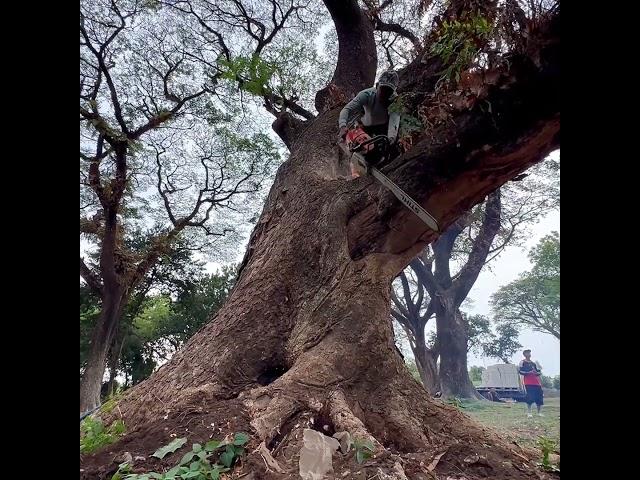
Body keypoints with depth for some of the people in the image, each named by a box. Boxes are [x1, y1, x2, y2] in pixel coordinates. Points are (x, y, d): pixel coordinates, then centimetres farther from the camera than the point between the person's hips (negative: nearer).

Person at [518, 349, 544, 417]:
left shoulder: (534, 363, 18)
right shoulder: (522, 362, 0)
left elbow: (539, 371, 19)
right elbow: (520, 371, -9)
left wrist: (537, 372, -5)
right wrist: (529, 372, -17)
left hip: (537, 383, 6)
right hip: (528, 383, -6)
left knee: (539, 397, 4)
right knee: (530, 397, -12)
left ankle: (539, 412, 17)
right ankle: (529, 412, -4)